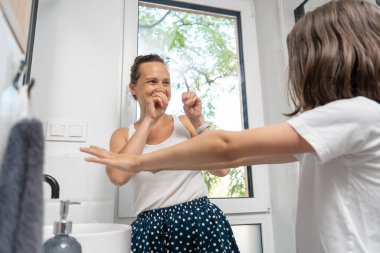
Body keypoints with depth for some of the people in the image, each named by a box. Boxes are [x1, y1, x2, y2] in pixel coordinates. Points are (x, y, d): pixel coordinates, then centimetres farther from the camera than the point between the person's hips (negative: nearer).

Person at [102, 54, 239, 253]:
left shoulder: (185, 124, 6)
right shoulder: (123, 135, 6)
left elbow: (222, 169, -1)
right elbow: (118, 176, -15)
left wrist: (197, 121, -7)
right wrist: (148, 120, -11)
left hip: (201, 220, 1)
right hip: (151, 229, 0)